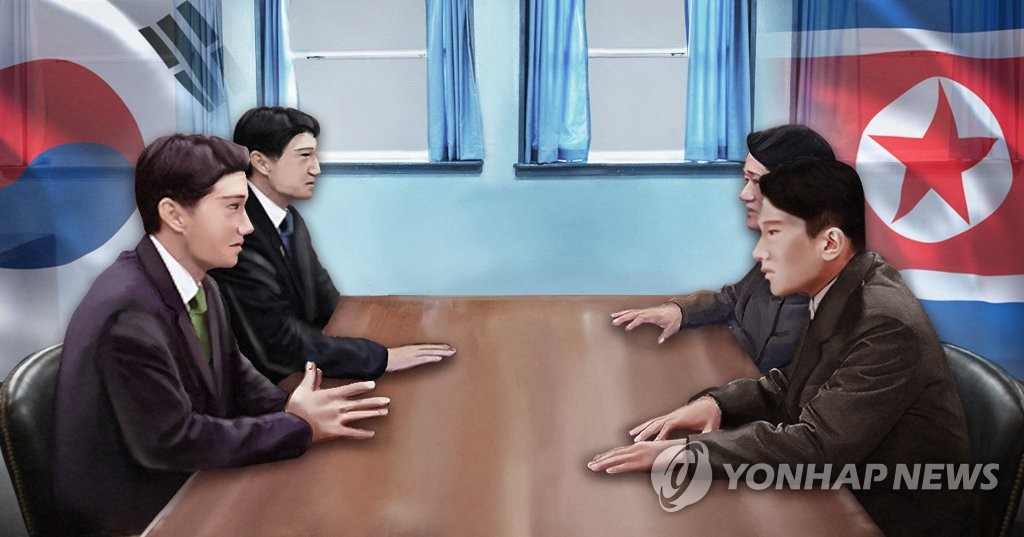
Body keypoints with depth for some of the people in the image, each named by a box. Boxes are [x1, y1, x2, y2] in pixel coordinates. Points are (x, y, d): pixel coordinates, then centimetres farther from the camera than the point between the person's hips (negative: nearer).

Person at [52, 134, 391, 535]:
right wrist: (299, 426, -21)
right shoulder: (129, 311, -27)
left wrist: (291, 408, -13)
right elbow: (168, 441, -26)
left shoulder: (200, 285, 0)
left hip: (186, 482, 7)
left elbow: (234, 376, 7)